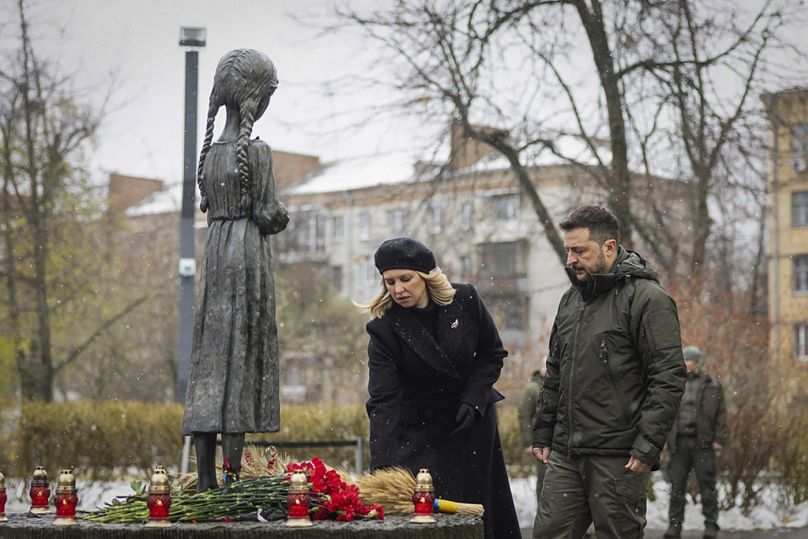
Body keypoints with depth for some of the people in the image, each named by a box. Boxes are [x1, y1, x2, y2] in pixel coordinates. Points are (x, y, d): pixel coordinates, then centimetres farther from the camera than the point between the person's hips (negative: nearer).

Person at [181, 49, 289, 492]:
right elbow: (268, 214, -12)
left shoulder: (211, 151, 9)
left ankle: (206, 483, 7)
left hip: (215, 253, 7)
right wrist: (281, 218, 10)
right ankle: (231, 481, -6)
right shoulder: (257, 151, -11)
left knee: (209, 361, 6)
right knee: (241, 360, -5)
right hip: (249, 255, -7)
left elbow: (209, 208, 13)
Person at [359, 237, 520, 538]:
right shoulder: (384, 328, -17)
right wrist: (381, 468, -34)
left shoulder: (465, 301, -11)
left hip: (472, 425, 2)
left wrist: (472, 400, -12)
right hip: (419, 431, -2)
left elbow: (493, 355, 3)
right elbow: (382, 402, -24)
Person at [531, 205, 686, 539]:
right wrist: (543, 433, 17)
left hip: (617, 457, -7)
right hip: (564, 455, 7)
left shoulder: (647, 298, -8)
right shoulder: (571, 300, 16)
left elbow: (668, 378, -14)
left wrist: (648, 446, -18)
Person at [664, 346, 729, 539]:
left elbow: (721, 415, 2)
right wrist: (666, 438, 7)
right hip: (679, 442, 3)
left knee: (707, 485, -2)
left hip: (702, 442, -3)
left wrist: (720, 439, -6)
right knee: (677, 485, 4)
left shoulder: (712, 387, 5)